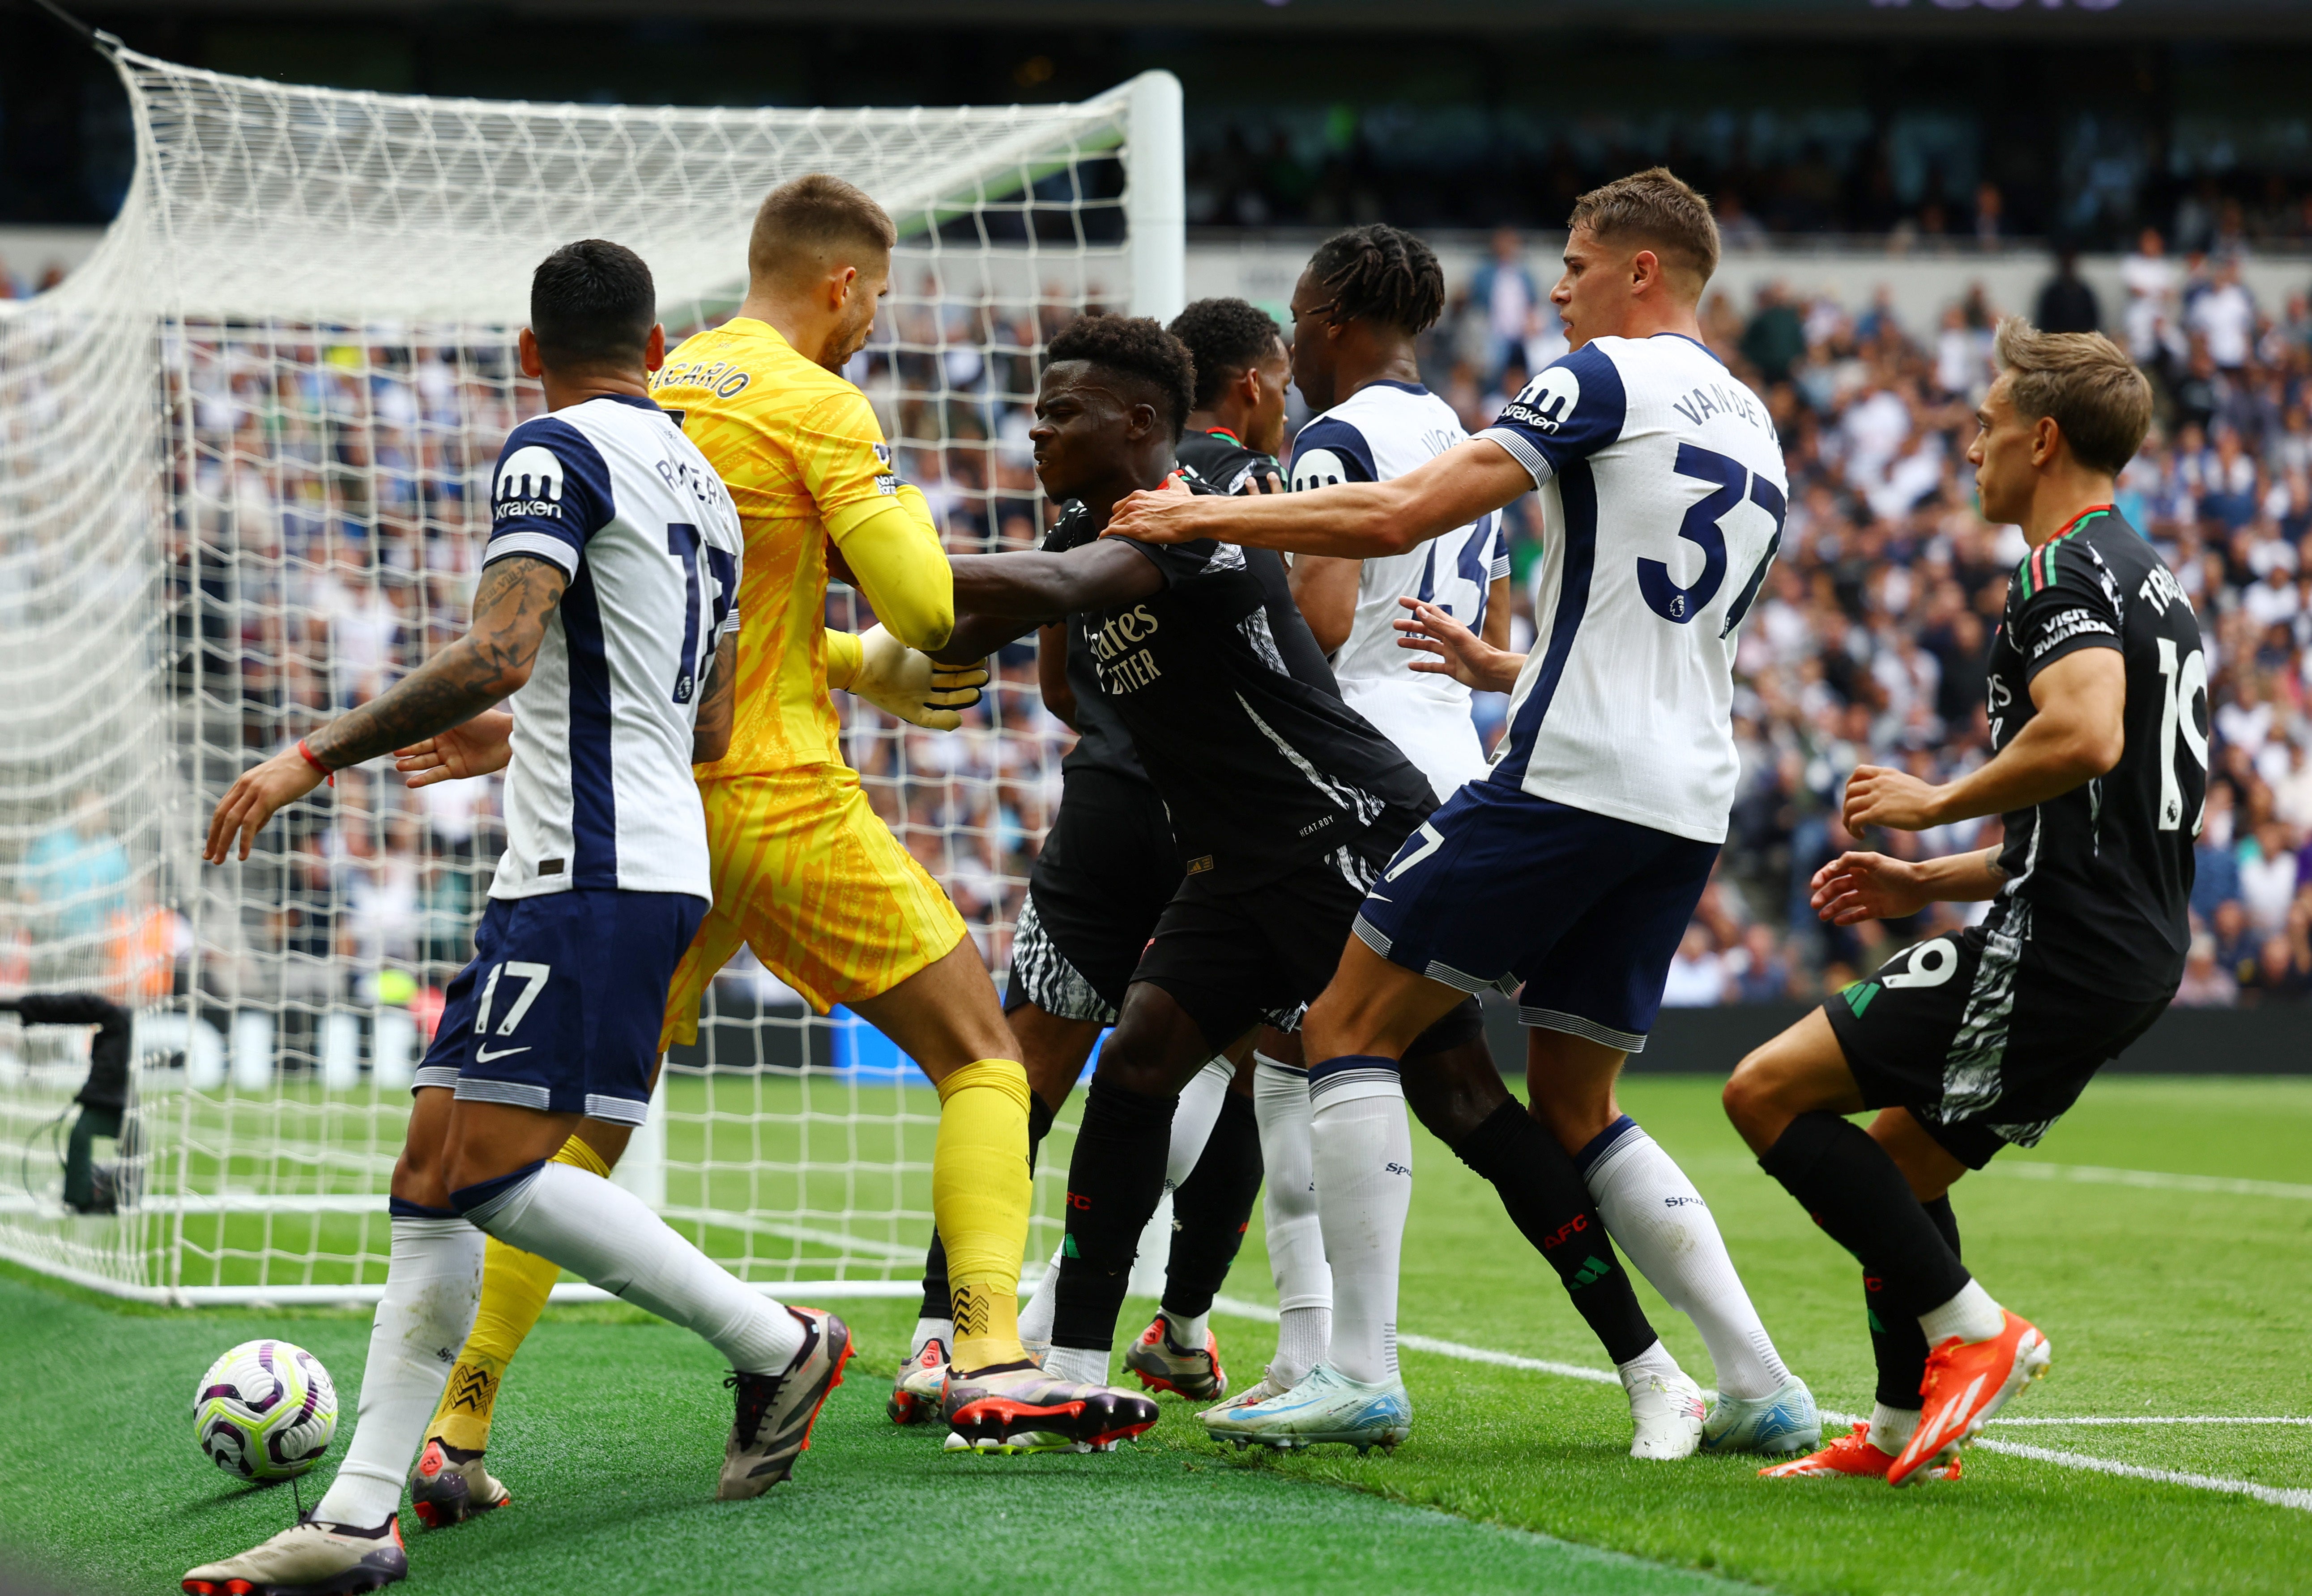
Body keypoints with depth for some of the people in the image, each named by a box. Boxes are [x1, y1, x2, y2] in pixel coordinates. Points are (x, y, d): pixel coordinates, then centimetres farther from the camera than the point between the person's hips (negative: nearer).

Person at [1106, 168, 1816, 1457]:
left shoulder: (1609, 379, -5)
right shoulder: (1753, 432, 21)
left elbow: (1397, 517, -12)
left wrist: (1208, 518, -3)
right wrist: (1506, 669, 37)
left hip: (1571, 777, -8)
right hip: (1692, 806, 8)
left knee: (1348, 1028, -2)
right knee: (1576, 1116, 16)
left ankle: (1358, 1369, -10)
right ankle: (1762, 1385, 7)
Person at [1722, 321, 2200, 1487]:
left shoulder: (2066, 571, -10)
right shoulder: (2149, 582, 22)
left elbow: (2084, 737, -30)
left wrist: (1933, 805, -14)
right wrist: (1930, 885, 23)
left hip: (2056, 950, -10)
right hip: (2134, 952, 10)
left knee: (1769, 1092, -8)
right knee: (1898, 1160, 22)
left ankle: (1969, 1330, -9)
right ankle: (1904, 1430, 23)